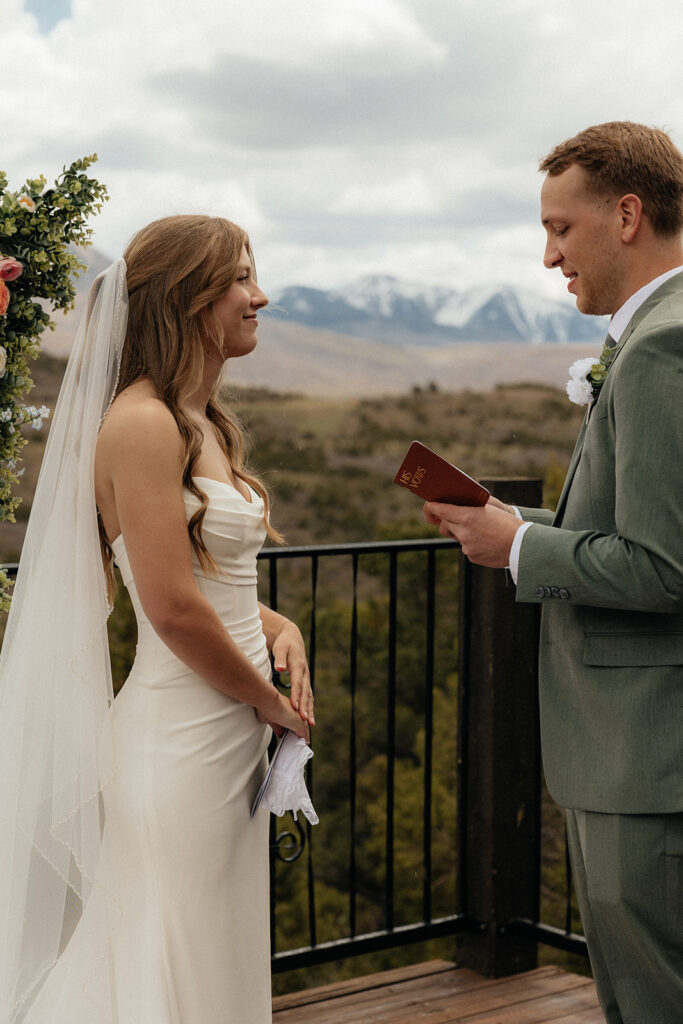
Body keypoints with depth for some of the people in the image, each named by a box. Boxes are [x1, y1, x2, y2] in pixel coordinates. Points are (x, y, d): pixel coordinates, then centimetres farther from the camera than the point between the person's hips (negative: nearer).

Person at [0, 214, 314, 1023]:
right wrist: (277, 705, -9)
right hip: (179, 738, -9)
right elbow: (174, 608, -21)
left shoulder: (202, 424, 12)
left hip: (230, 736, 9)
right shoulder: (142, 423, -17)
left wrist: (275, 624, 2)